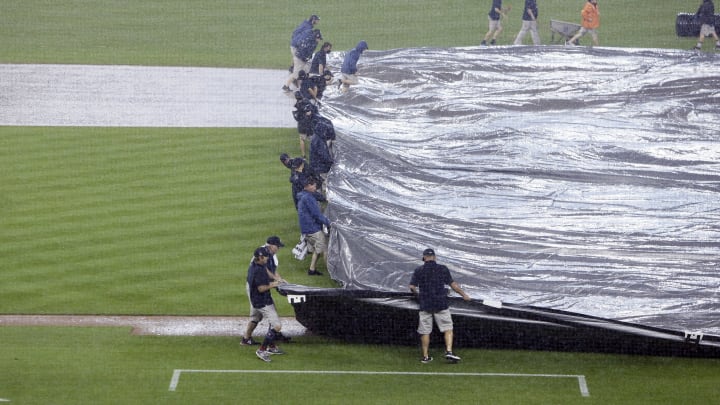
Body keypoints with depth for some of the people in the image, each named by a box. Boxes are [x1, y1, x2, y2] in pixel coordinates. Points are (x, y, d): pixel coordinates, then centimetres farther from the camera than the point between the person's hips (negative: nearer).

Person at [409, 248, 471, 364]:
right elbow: (453, 284, 1)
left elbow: (412, 287, -4)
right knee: (448, 328, 3)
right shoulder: (443, 269, 0)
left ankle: (425, 356, 10)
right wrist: (464, 295, 12)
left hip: (425, 305, 1)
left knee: (425, 332, 8)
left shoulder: (418, 270, -1)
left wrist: (417, 294, 17)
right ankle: (449, 351, -13)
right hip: (441, 304, -1)